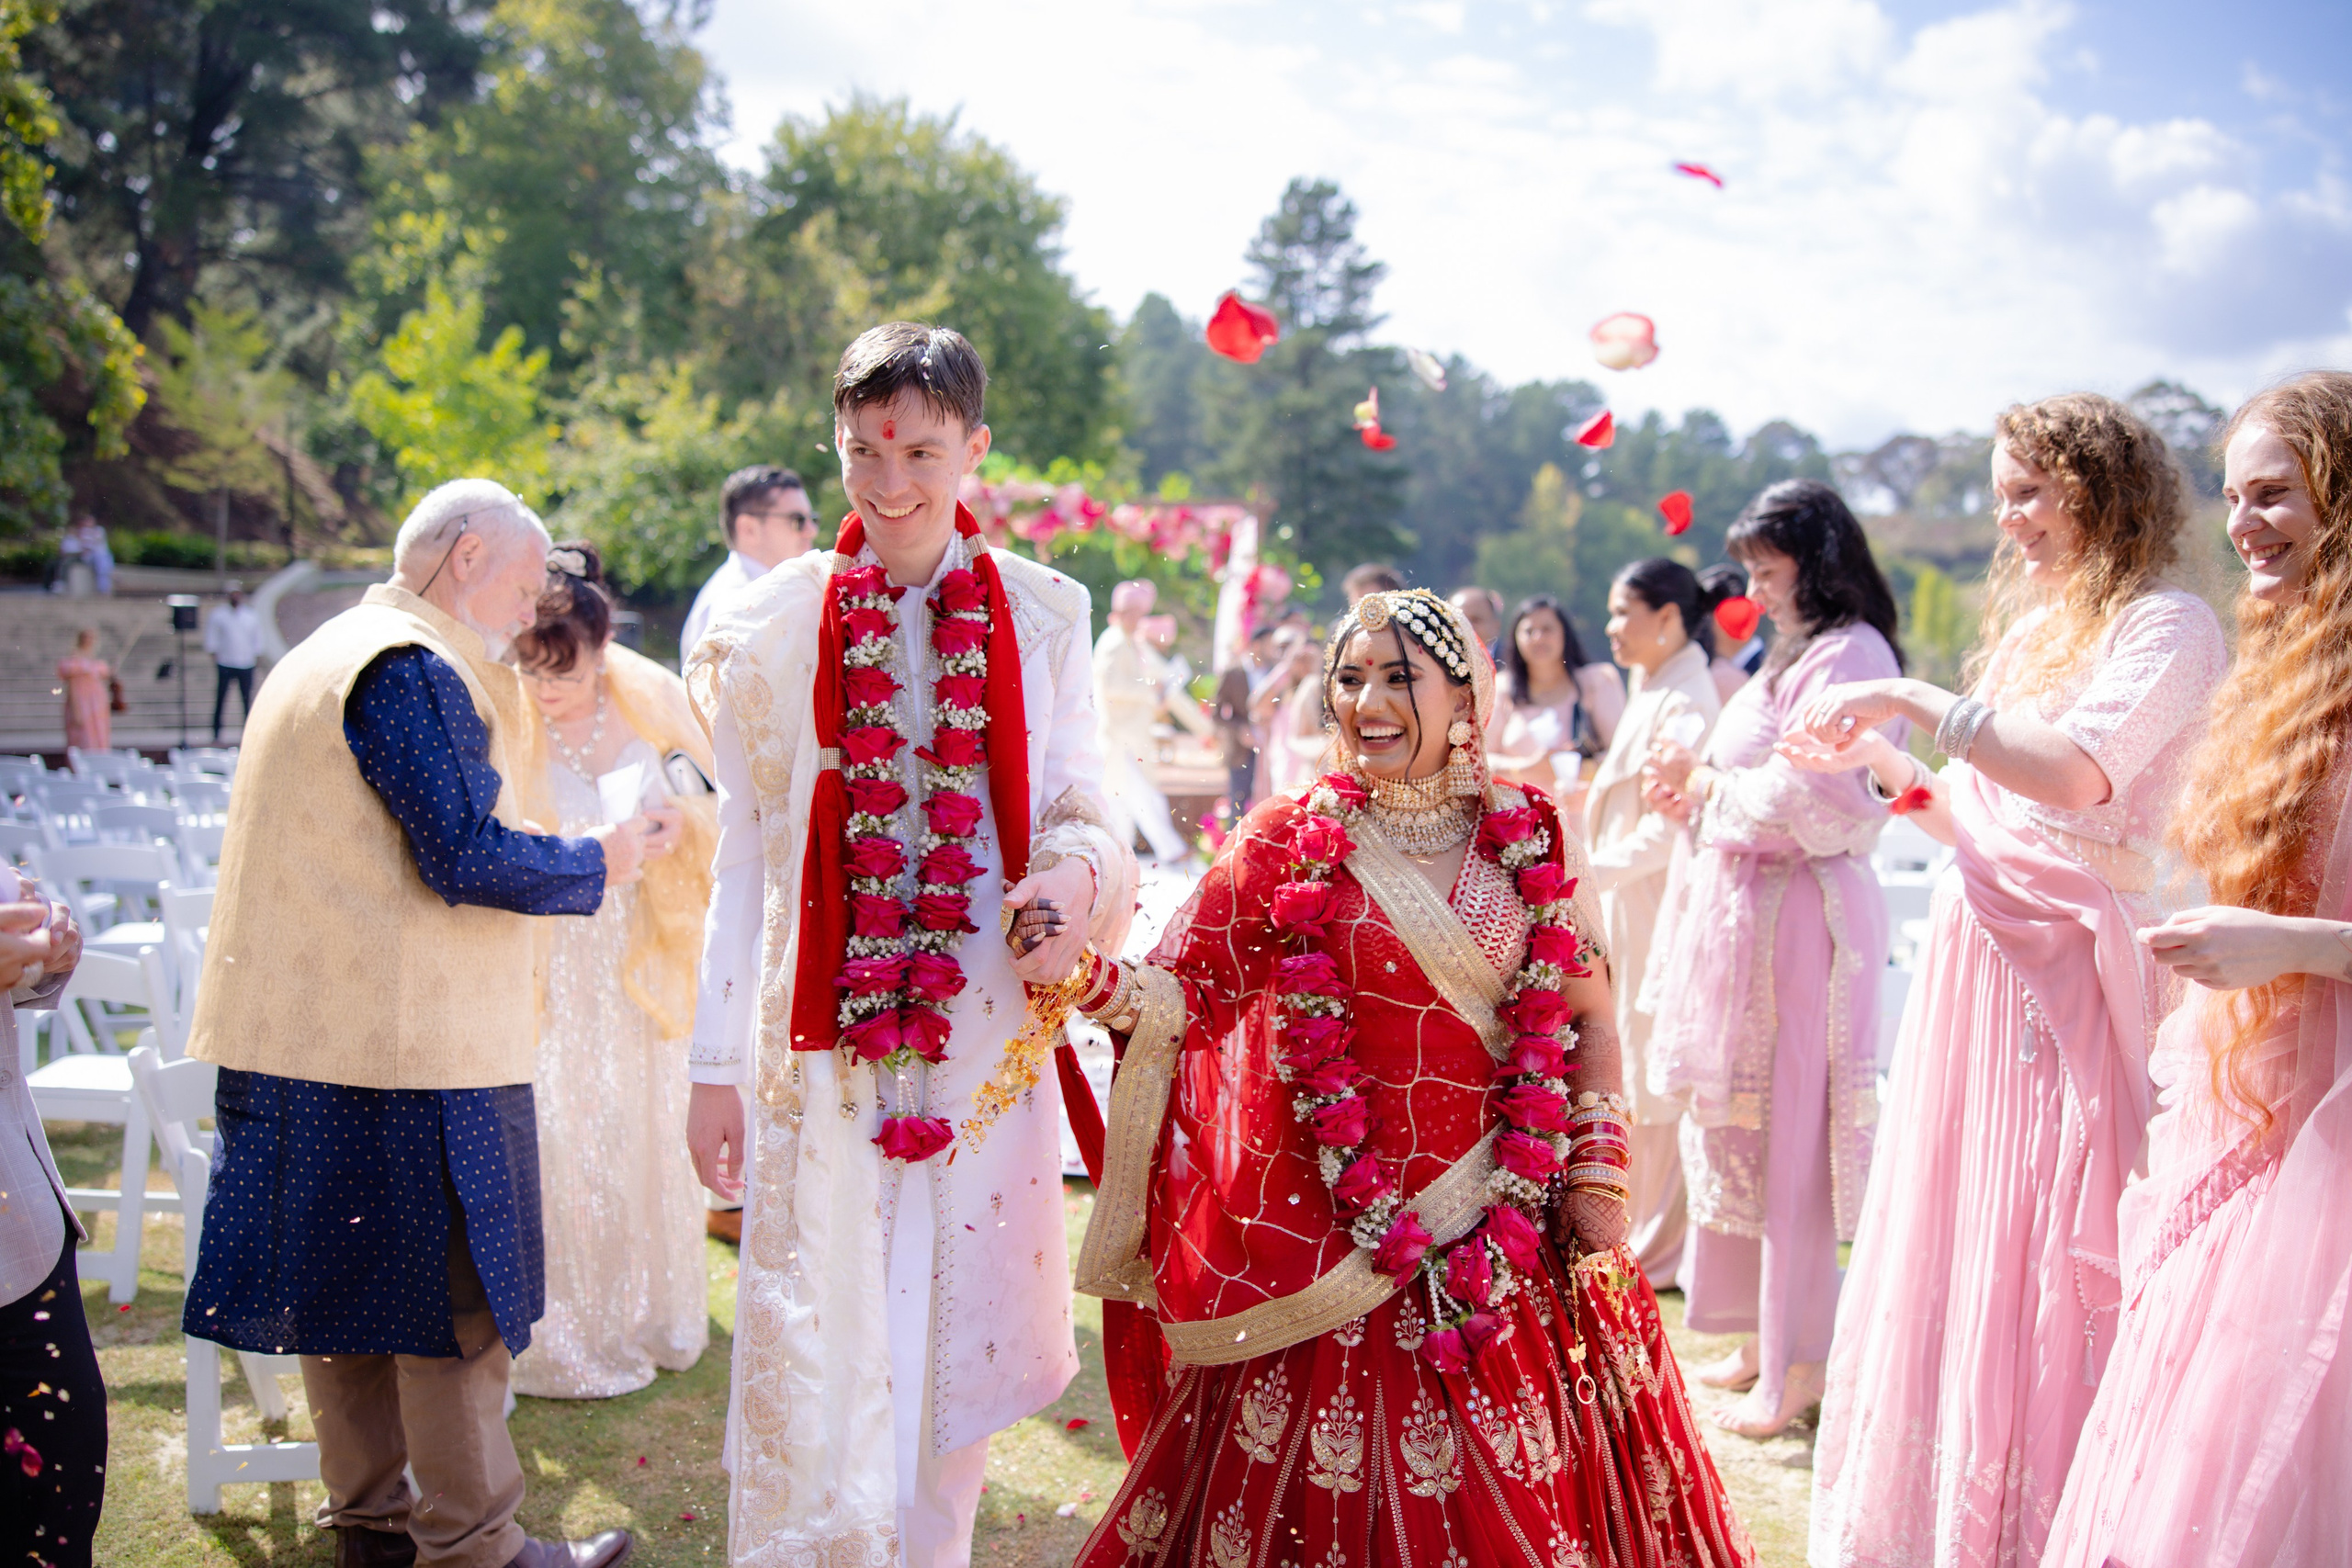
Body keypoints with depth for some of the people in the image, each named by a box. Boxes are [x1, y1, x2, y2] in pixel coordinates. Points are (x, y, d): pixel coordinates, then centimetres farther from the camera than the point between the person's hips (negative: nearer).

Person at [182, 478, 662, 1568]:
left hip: (320, 1034, 10)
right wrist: (599, 863, -7)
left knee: (350, 1282, 16)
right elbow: (466, 857, -21)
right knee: (455, 1293, 0)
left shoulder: (326, 654, 19)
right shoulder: (411, 670, -15)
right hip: (408, 1042, -10)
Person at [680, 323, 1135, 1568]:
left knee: (956, 1341, 11)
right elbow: (744, 855, 3)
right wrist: (717, 1066, 1)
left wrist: (1080, 875, -17)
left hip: (987, 1031, 1)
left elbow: (1078, 808, 7)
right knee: (821, 1348, 1)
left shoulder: (1041, 613, 4)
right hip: (825, 1036, -1)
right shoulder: (783, 620, 2)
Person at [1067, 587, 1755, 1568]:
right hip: (1341, 1220, -1)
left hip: (1507, 1215, 2)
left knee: (1516, 1486, 9)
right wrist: (1090, 977, -24)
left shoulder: (1529, 840, 4)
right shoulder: (1288, 845, -1)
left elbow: (1589, 1019, 8)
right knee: (1332, 1488, 2)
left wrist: (1596, 1176, 1)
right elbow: (1182, 993, -5)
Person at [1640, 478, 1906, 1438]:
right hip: (1744, 910, 10)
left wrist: (1713, 790, -9)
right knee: (1736, 1124, 14)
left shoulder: (1848, 655, -13)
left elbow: (1815, 795, -23)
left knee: (1783, 1137, -4)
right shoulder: (1797, 655, 18)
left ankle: (1798, 1363, 6)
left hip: (1798, 916, -10)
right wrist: (1699, 782, 4)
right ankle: (1768, 1332, 25)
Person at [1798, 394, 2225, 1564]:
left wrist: (1911, 702, -21)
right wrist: (1879, 761, 6)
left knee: (2049, 1247, -3)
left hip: (2073, 965, -8)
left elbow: (2079, 774, -24)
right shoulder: (2032, 627, 17)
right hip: (1977, 953, 8)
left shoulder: (2167, 626, -8)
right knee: (1951, 1236, 11)